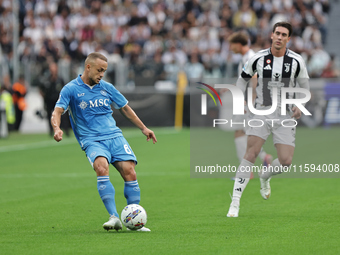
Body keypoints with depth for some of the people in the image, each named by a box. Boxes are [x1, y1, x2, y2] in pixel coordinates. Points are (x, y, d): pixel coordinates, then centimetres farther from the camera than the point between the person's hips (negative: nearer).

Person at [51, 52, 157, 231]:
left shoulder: (106, 88, 16)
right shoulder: (71, 89, 2)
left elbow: (125, 108, 28)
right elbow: (57, 111, -8)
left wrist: (143, 128, 30)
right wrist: (57, 128, -29)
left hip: (115, 136, 4)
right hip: (91, 140, -4)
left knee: (129, 172, -14)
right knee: (102, 167, -32)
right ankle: (114, 217, -35)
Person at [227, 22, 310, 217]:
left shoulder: (296, 61, -2)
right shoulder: (258, 58, -3)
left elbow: (305, 87, 10)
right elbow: (243, 78, 15)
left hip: (286, 116, 1)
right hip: (261, 112, -1)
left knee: (286, 161, -8)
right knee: (251, 153, -18)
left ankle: (265, 176, 29)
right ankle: (235, 201, -16)